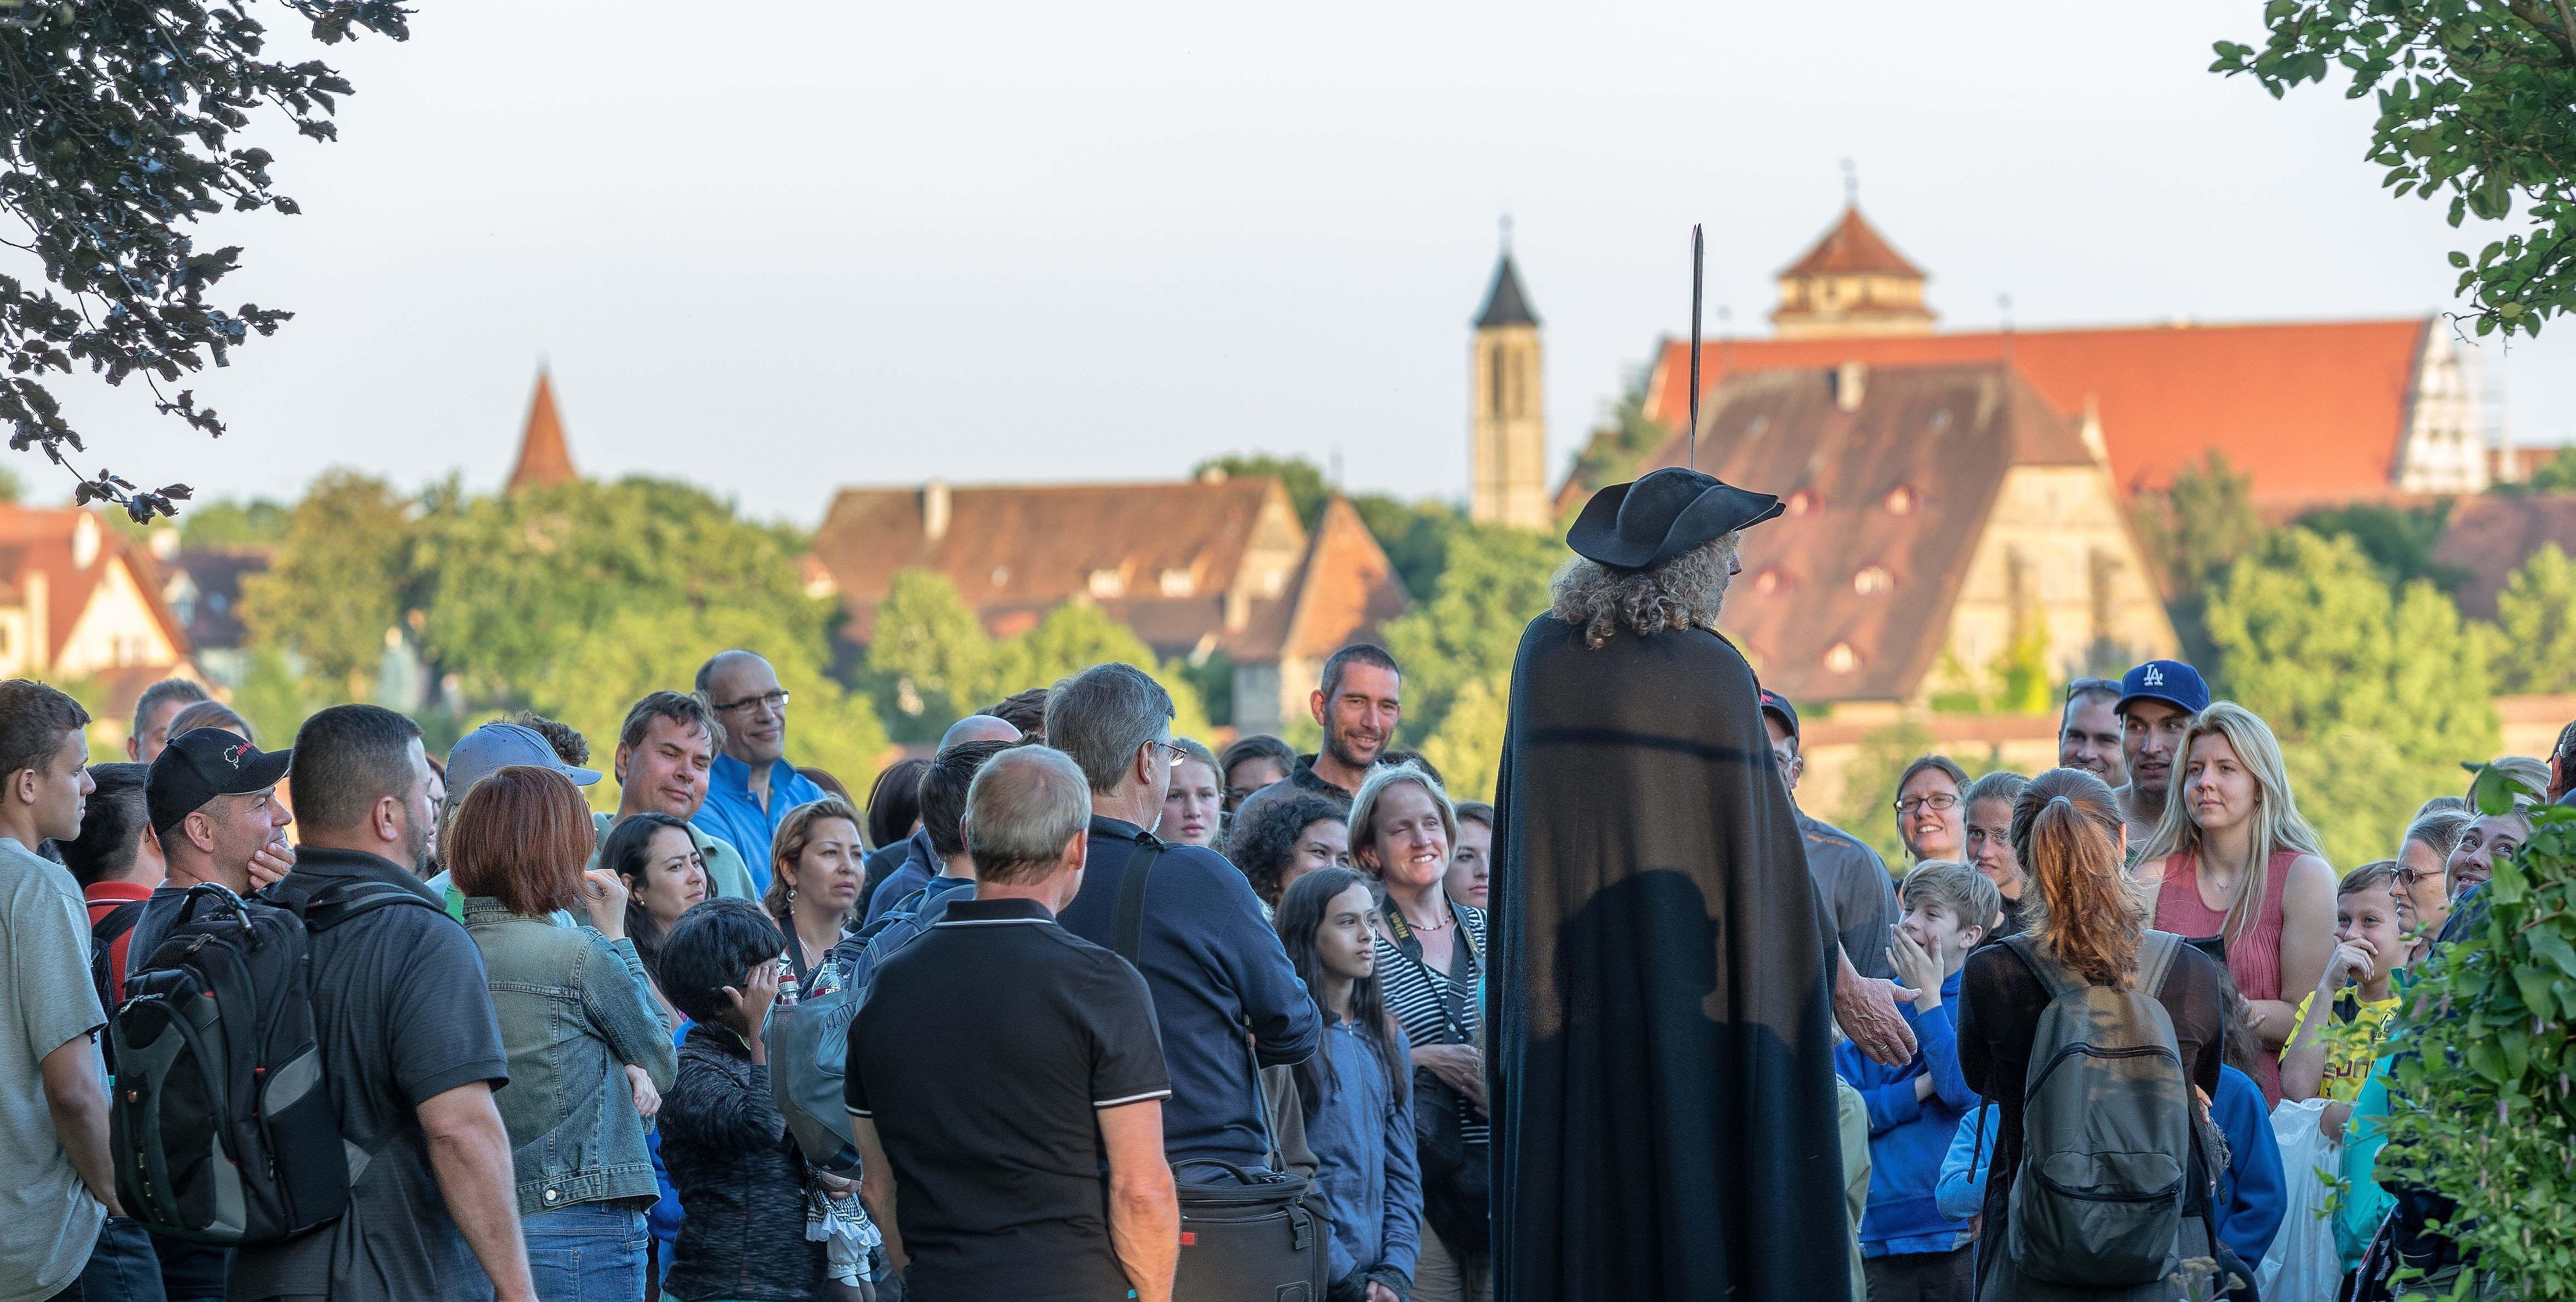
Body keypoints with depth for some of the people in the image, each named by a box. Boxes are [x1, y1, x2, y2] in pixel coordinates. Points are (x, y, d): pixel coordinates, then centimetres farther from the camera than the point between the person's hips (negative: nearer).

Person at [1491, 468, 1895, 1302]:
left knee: (1570, 1229, 6)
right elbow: (1764, 849, -4)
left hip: (1562, 992, 5)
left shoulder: (1544, 653, 4)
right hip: (1685, 999, -5)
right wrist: (1841, 983, 6)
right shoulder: (1713, 674, -9)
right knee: (1696, 1225, -1)